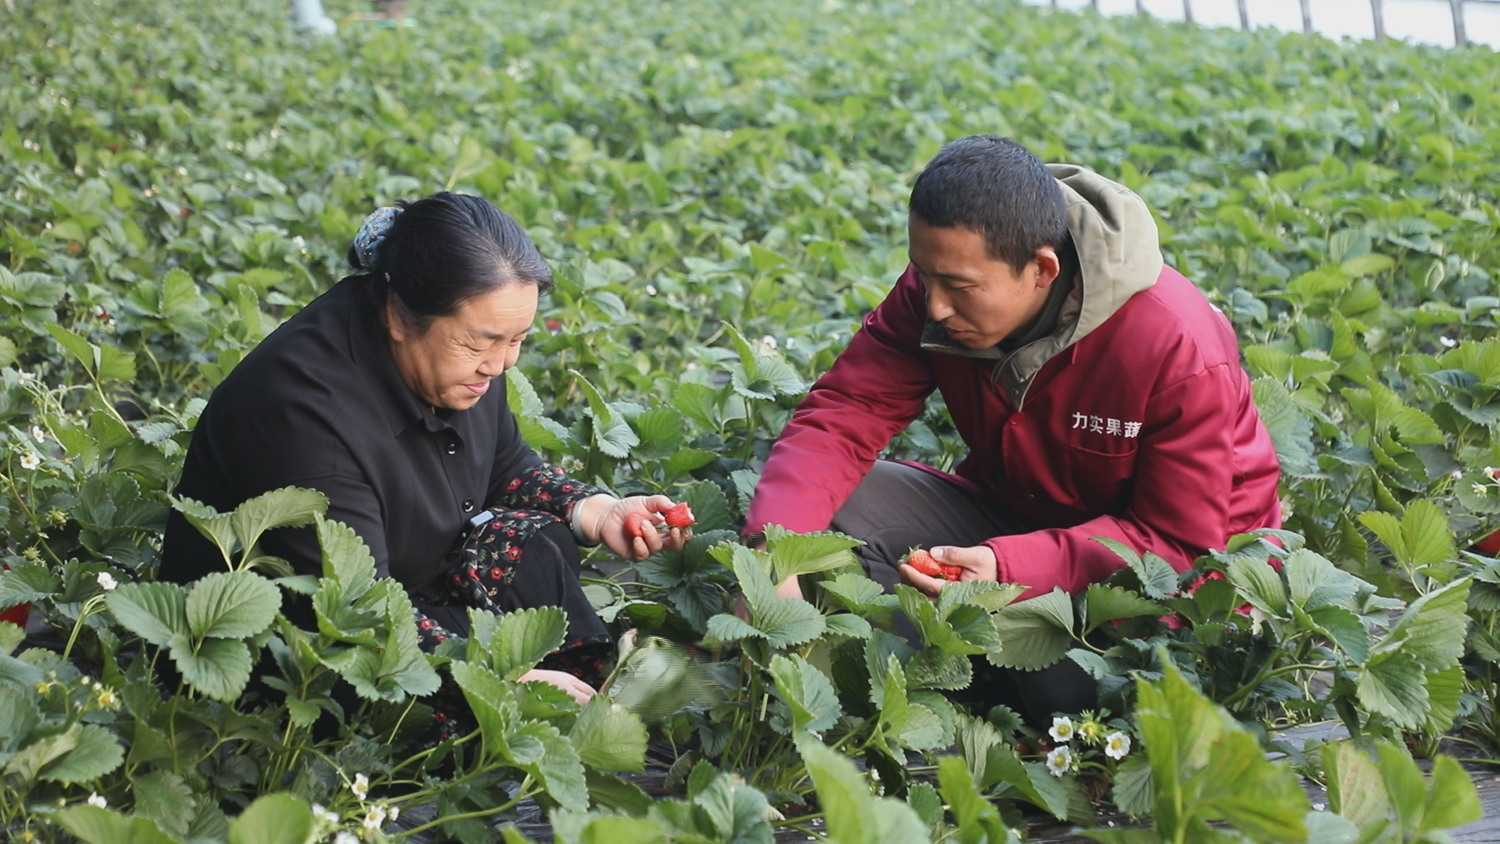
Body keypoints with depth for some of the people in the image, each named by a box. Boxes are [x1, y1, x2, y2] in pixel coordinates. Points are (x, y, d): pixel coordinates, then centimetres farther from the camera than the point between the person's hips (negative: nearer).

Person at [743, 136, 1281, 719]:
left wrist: (1009, 568, -36)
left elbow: (1180, 542, -24)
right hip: (1012, 513, 5)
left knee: (1062, 684, -35)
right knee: (833, 505, -19)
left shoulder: (1179, 348, -28)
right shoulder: (937, 288, -15)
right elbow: (841, 418, -18)